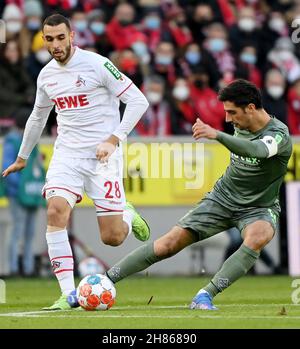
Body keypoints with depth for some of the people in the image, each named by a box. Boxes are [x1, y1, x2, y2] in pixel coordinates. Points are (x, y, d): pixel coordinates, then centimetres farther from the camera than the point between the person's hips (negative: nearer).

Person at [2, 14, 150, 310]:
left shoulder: (97, 65, -10)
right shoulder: (46, 75, 9)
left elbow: (138, 101, -9)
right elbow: (37, 117, 27)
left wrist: (114, 139, -17)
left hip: (102, 155, -4)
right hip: (67, 153, 5)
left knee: (111, 238, -7)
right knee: (55, 211, -22)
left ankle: (128, 216, 32)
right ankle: (69, 294, -18)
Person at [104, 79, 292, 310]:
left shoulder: (279, 133, -22)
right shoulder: (240, 125, -1)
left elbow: (257, 150, -46)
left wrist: (217, 135, -58)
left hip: (259, 208, -4)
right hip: (223, 197, 5)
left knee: (258, 237, -40)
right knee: (170, 243, -10)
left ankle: (205, 295, -37)